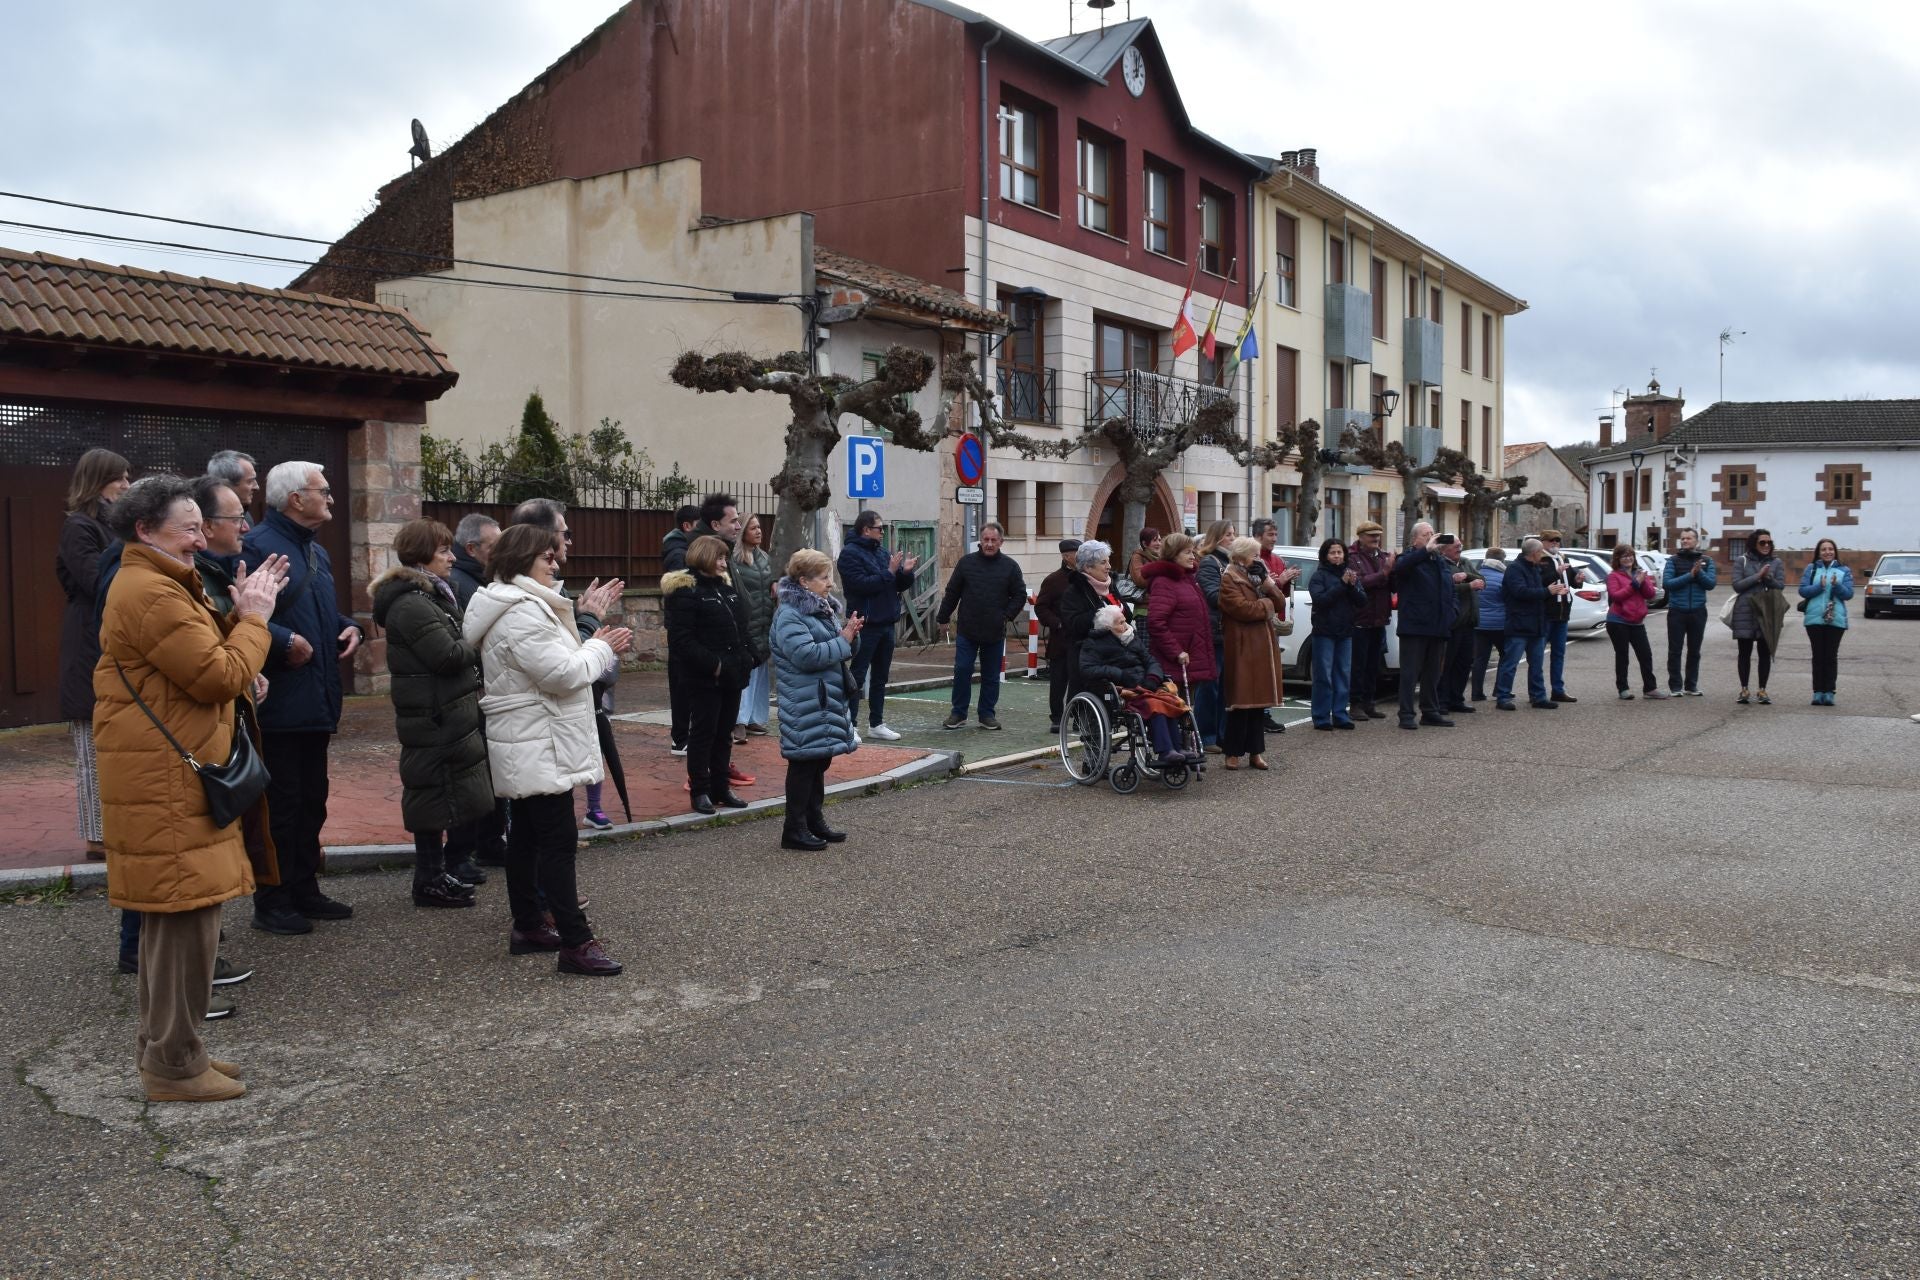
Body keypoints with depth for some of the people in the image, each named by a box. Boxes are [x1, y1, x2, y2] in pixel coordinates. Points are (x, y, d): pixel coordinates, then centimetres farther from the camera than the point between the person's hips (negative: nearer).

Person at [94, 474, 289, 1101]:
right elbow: (220, 677, -20)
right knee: (187, 919, -6)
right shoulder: (151, 594, -17)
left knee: (173, 920, 17)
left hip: (172, 778, 11)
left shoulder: (159, 587, 19)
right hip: (167, 784, -11)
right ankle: (174, 1066, 3)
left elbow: (205, 657, 19)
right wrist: (254, 617, -7)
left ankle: (164, 1047, 27)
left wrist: (239, 613, 7)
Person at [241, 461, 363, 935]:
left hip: (317, 702, 9)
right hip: (279, 704, -9)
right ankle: (272, 904, 8)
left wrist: (349, 628, 9)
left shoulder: (317, 552, 17)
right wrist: (286, 641, -25)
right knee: (279, 803, -2)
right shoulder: (257, 546, -14)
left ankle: (304, 890, 27)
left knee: (312, 799, 16)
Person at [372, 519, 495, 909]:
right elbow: (448, 656, -23)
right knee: (434, 793, -3)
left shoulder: (430, 595, 16)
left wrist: (470, 646, 0)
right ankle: (429, 881, 6)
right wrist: (478, 646, -6)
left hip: (449, 712, 10)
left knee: (452, 791, 17)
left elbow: (456, 646, 19)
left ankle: (441, 866, 28)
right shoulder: (410, 605, -18)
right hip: (434, 716, -10)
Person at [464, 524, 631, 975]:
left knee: (527, 836, 15)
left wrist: (595, 647, 9)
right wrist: (602, 648, -8)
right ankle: (575, 943, -9)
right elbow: (562, 673, -22)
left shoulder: (518, 605, 15)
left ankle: (527, 925, 25)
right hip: (539, 747, -11)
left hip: (525, 746, 11)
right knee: (559, 840, -10)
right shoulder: (522, 612, -20)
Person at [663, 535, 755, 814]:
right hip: (703, 678, -8)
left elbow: (741, 626, 20)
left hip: (731, 674, 8)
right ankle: (700, 791, 8)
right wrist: (712, 664, -21)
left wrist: (747, 657, 6)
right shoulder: (685, 591, -11)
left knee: (724, 733, 13)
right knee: (703, 732, 0)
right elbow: (681, 638, -18)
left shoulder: (726, 585, 14)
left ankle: (721, 787, 22)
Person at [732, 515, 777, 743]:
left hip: (765, 624, 8)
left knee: (761, 672, 10)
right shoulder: (734, 559, -11)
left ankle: (755, 718, 18)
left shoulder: (764, 558, 15)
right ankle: (740, 722, -12)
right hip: (745, 624, -8)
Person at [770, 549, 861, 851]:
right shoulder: (789, 615, -16)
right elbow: (806, 655, -26)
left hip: (827, 699, 9)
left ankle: (815, 820, 25)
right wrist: (843, 641, -20)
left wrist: (849, 633, 1)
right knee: (804, 764, -5)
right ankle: (794, 829, 2)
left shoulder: (824, 607, 14)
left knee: (820, 761, 15)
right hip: (805, 705, -9)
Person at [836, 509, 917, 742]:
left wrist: (906, 572, -4)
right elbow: (862, 584, -22)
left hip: (886, 623, 8)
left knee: (880, 677, 12)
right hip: (866, 625, -8)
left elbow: (900, 585, 16)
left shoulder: (883, 553, 14)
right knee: (857, 677, -4)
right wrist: (889, 572, -18)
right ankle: (851, 726, 0)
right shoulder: (850, 553, -9)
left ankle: (876, 724, 20)